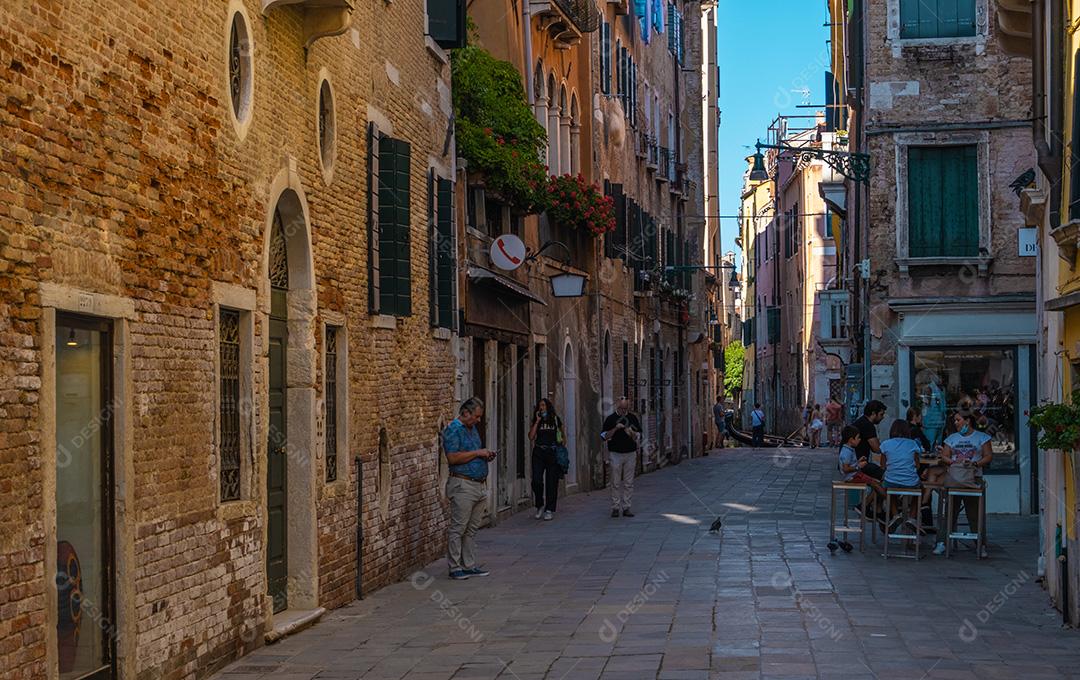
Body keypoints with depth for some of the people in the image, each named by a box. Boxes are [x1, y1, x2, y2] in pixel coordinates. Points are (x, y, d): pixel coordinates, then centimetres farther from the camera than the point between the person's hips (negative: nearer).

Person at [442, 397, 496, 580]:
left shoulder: (473, 428, 18)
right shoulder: (453, 429, -10)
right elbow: (453, 458, -20)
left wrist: (486, 456, 8)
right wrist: (477, 453, -16)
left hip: (480, 485, 9)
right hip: (463, 485, -9)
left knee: (472, 529, 11)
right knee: (458, 528, -4)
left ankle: (469, 565, 15)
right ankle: (455, 568, 0)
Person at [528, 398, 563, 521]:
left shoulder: (555, 419, 6)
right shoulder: (536, 421, 10)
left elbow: (562, 432, 19)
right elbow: (531, 436, -2)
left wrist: (562, 442, 6)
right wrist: (537, 421, -4)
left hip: (552, 452, -1)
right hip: (538, 452, 1)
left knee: (551, 482, -1)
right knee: (536, 480, -9)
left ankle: (550, 510, 4)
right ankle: (540, 505, 12)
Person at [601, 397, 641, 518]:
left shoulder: (633, 418, 9)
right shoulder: (610, 419, 2)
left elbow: (638, 436, 11)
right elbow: (604, 436, -2)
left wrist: (631, 433, -11)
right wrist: (616, 429, -15)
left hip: (630, 454, 2)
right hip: (615, 453, -2)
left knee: (628, 483, 3)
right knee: (616, 483, -2)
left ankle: (626, 507, 7)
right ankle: (615, 508, 3)